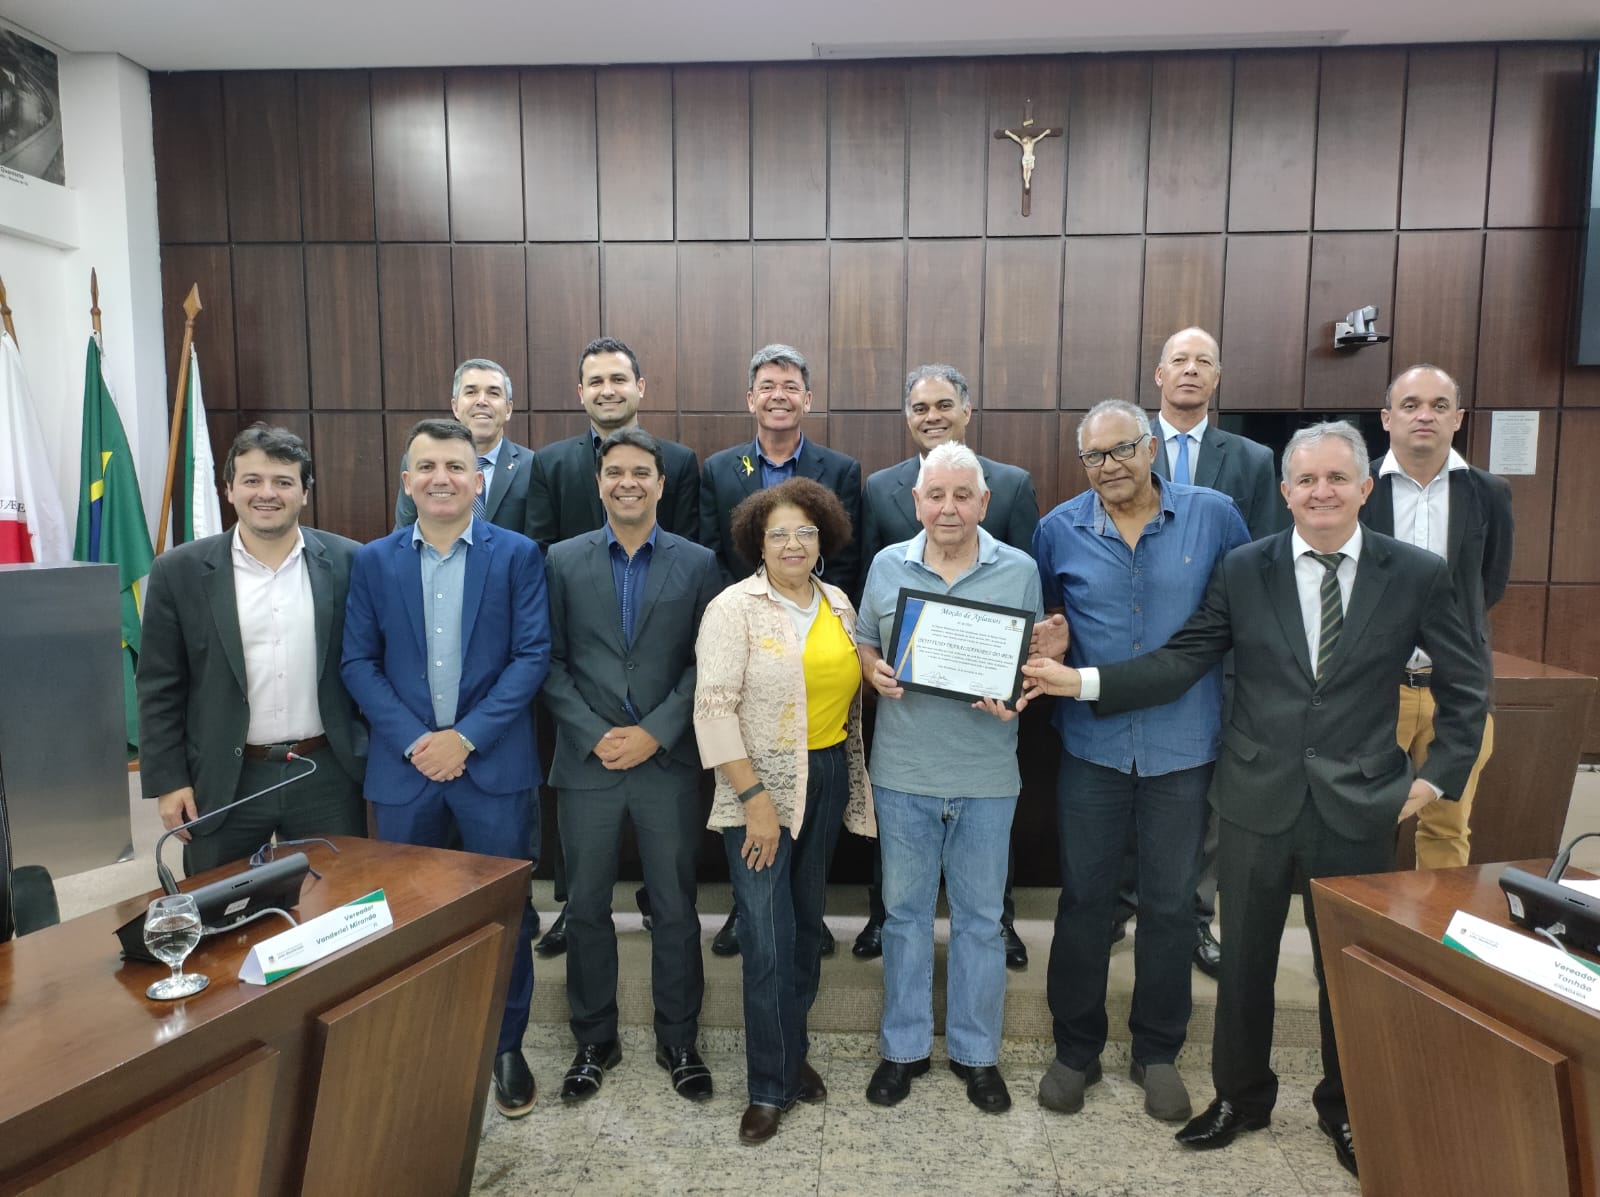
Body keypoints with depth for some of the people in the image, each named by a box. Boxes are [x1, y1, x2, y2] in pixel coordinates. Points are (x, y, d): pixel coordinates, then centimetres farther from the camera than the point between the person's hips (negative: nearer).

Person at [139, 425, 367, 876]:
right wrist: (168, 781, -2)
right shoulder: (180, 571, -3)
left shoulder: (348, 562, -2)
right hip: (221, 782, 0)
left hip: (328, 775, 0)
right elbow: (159, 689, 1)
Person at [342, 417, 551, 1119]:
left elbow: (533, 656, -7)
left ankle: (506, 1046, 27)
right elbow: (358, 664, 2)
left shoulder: (517, 554, -2)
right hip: (404, 766, 2)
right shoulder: (374, 561, 5)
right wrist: (414, 740, -10)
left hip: (494, 765, -2)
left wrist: (466, 737, -13)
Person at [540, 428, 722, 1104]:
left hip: (668, 762, -1)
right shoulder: (563, 561, 4)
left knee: (675, 908, 9)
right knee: (586, 908, 12)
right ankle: (594, 1041, 31)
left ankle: (679, 1041, 28)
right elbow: (550, 661, 0)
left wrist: (656, 733, -12)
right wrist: (596, 735, -11)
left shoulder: (698, 564, 1)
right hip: (586, 762, 1)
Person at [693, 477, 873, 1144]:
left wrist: (847, 774, 6)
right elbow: (714, 709, -16)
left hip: (829, 778, 5)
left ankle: (793, 1054, 36)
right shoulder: (735, 608, -11)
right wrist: (755, 799, -18)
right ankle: (771, 1087, 19)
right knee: (768, 939, -1)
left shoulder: (838, 605, 7)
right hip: (760, 788, -5)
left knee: (806, 922, 16)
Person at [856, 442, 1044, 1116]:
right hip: (903, 771, 1)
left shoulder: (1020, 571, 0)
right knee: (904, 910, 12)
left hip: (986, 775, -1)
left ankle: (977, 1052, 29)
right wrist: (873, 672, -9)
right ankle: (903, 1046, 29)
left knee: (980, 916, 11)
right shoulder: (887, 567, 3)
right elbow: (863, 643, 12)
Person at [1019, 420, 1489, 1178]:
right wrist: (1082, 680, -18)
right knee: (1244, 963, 14)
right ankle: (1240, 1096, 37)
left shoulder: (1418, 574, -3)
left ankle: (1344, 1110, 41)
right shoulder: (1243, 569, -3)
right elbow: (1181, 661, -7)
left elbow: (1466, 686, 6)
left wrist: (1438, 775, 0)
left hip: (1359, 807, 0)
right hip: (1257, 801, 1)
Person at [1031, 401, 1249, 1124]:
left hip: (1183, 746, 0)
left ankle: (1158, 1051, 34)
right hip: (1091, 744, 1)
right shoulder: (1059, 530, -1)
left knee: (1171, 905, 13)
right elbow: (1039, 622, 11)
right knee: (1083, 900, 10)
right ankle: (1076, 1048, 30)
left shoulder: (1213, 516, -3)